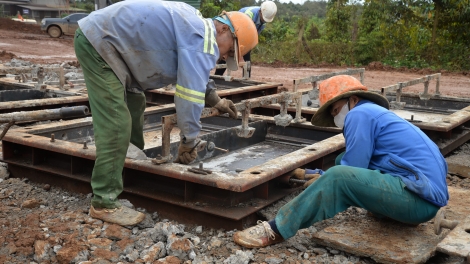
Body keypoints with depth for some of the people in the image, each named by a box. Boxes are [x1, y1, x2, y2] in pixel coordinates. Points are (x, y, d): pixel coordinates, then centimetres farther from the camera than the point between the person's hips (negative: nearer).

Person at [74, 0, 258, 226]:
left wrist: (215, 100, 31)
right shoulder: (203, 37, -19)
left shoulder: (194, 25, 14)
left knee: (134, 108, 21)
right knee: (117, 125, -15)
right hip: (98, 42, -11)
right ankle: (104, 203, -9)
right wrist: (189, 140, -17)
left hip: (104, 39, 11)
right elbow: (191, 91, -26)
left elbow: (193, 75, 31)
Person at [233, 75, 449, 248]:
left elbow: (348, 175, -11)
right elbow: (354, 167, 23)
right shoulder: (376, 114, 23)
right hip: (425, 194, 10)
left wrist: (322, 180, 6)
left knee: (336, 179, -21)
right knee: (343, 163, 16)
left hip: (419, 196, -10)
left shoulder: (361, 113, -8)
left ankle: (277, 229, -13)